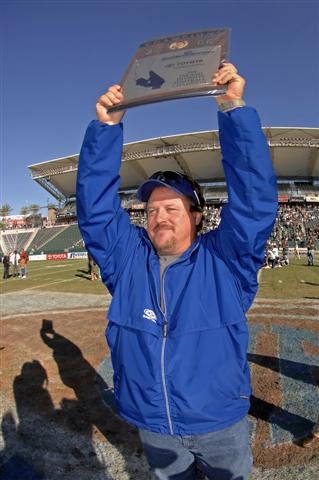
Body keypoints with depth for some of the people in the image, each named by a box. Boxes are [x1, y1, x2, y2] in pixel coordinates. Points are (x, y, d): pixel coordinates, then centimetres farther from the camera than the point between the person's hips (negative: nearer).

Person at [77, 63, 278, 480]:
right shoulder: (127, 259, -8)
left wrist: (233, 109, -27)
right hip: (152, 425, 2)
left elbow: (255, 195, -22)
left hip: (221, 423, -1)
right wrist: (107, 126, -20)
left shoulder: (226, 259, -14)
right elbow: (95, 204, -12)